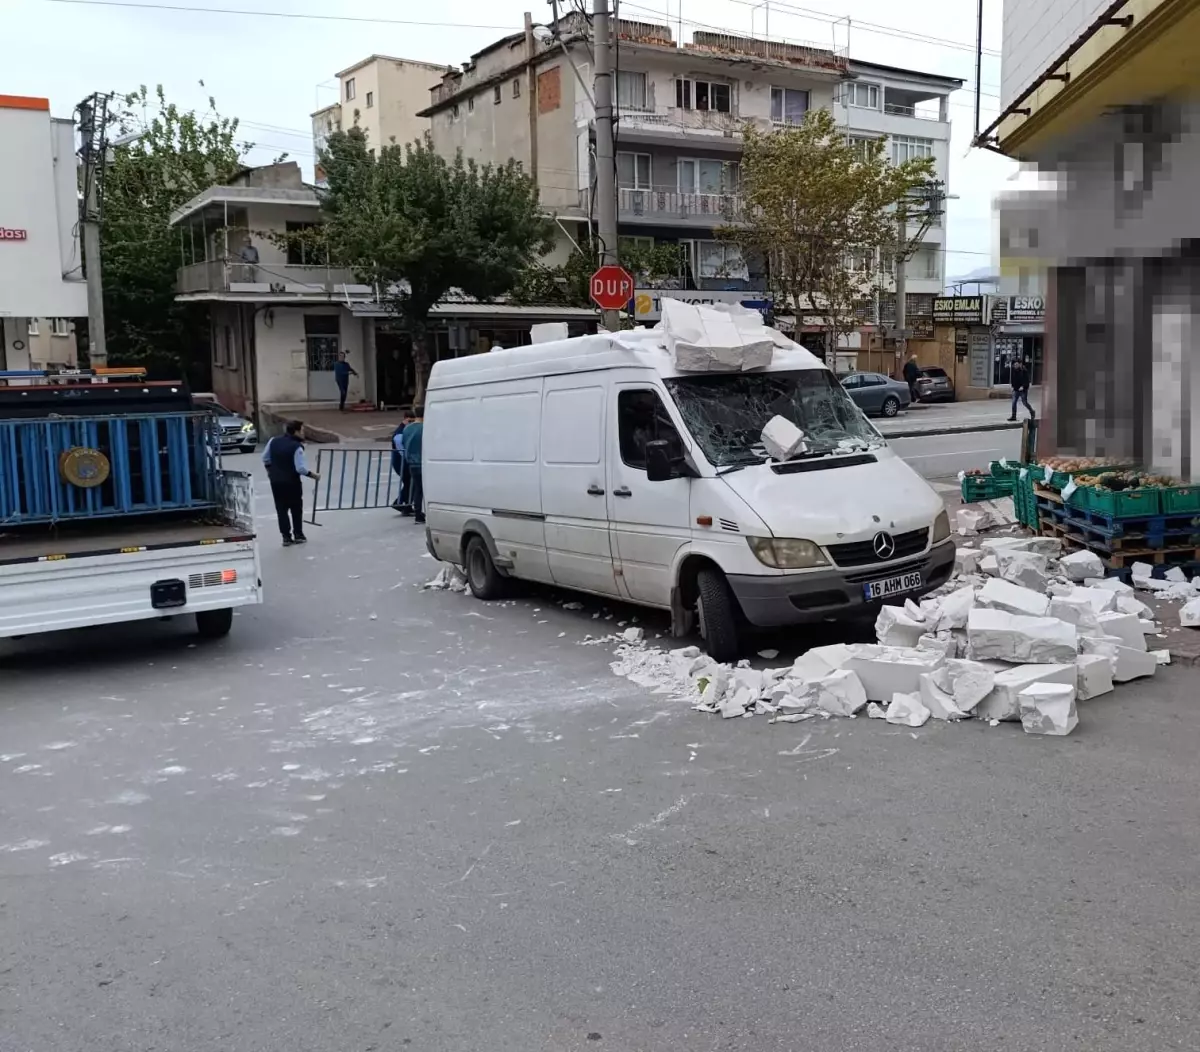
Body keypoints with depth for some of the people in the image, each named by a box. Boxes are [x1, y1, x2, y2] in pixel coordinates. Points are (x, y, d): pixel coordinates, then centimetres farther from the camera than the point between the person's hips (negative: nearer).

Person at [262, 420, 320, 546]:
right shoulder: (297, 447, -19)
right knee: (296, 509, 13)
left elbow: (265, 458, 11)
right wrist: (312, 475, -6)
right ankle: (298, 535, 19)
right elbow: (301, 468, -21)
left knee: (281, 509, 10)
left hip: (275, 480, 5)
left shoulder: (274, 441, 0)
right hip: (291, 481, -5)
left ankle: (286, 537, 10)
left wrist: (269, 470, 27)